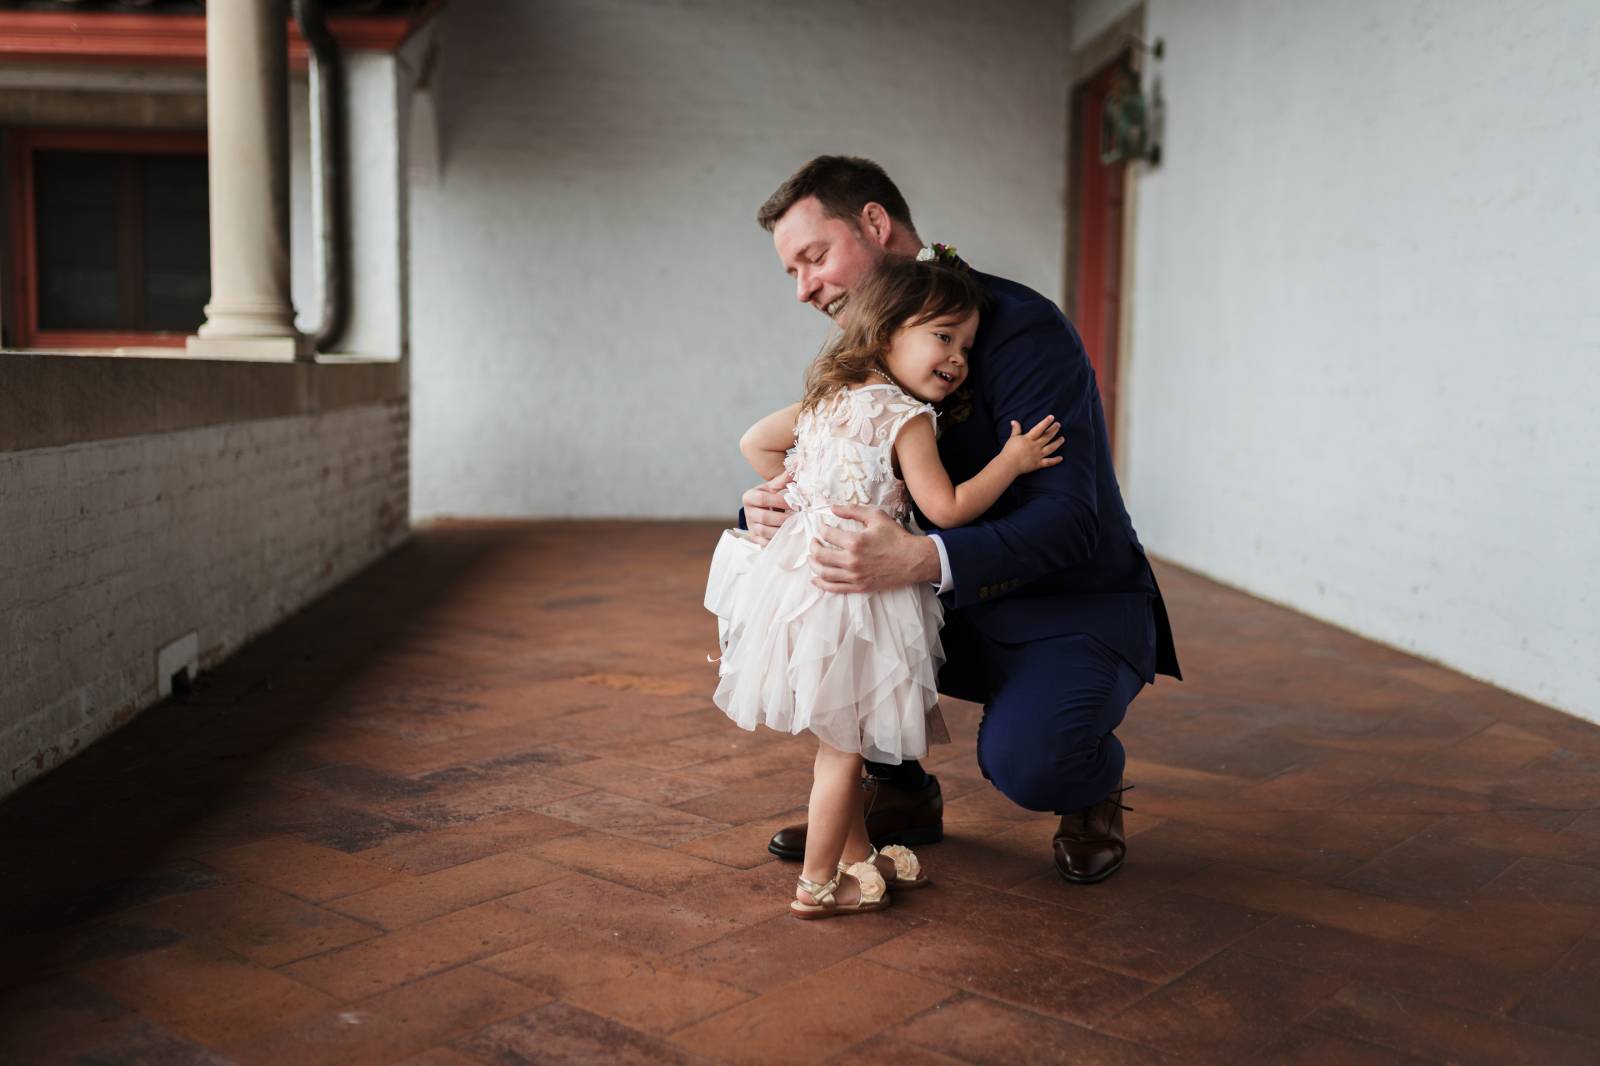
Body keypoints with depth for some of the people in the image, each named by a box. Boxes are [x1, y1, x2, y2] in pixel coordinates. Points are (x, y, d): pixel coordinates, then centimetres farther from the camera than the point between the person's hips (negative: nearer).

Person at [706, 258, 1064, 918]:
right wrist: (1011, 460, -2)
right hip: (846, 590, -9)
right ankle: (818, 884, 14)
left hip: (799, 575, 9)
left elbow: (755, 444, 18)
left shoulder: (828, 398, 11)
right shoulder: (908, 419, -12)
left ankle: (857, 856, 34)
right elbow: (947, 509, -12)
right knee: (842, 745, 4)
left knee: (840, 737, 20)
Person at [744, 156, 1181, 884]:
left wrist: (922, 560, -48)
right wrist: (770, 511, -24)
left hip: (1077, 608, -6)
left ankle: (1091, 788, 5)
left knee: (1021, 759, -33)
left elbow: (1066, 520, -31)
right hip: (955, 611, 7)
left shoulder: (1021, 328, -22)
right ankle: (901, 793, 8)